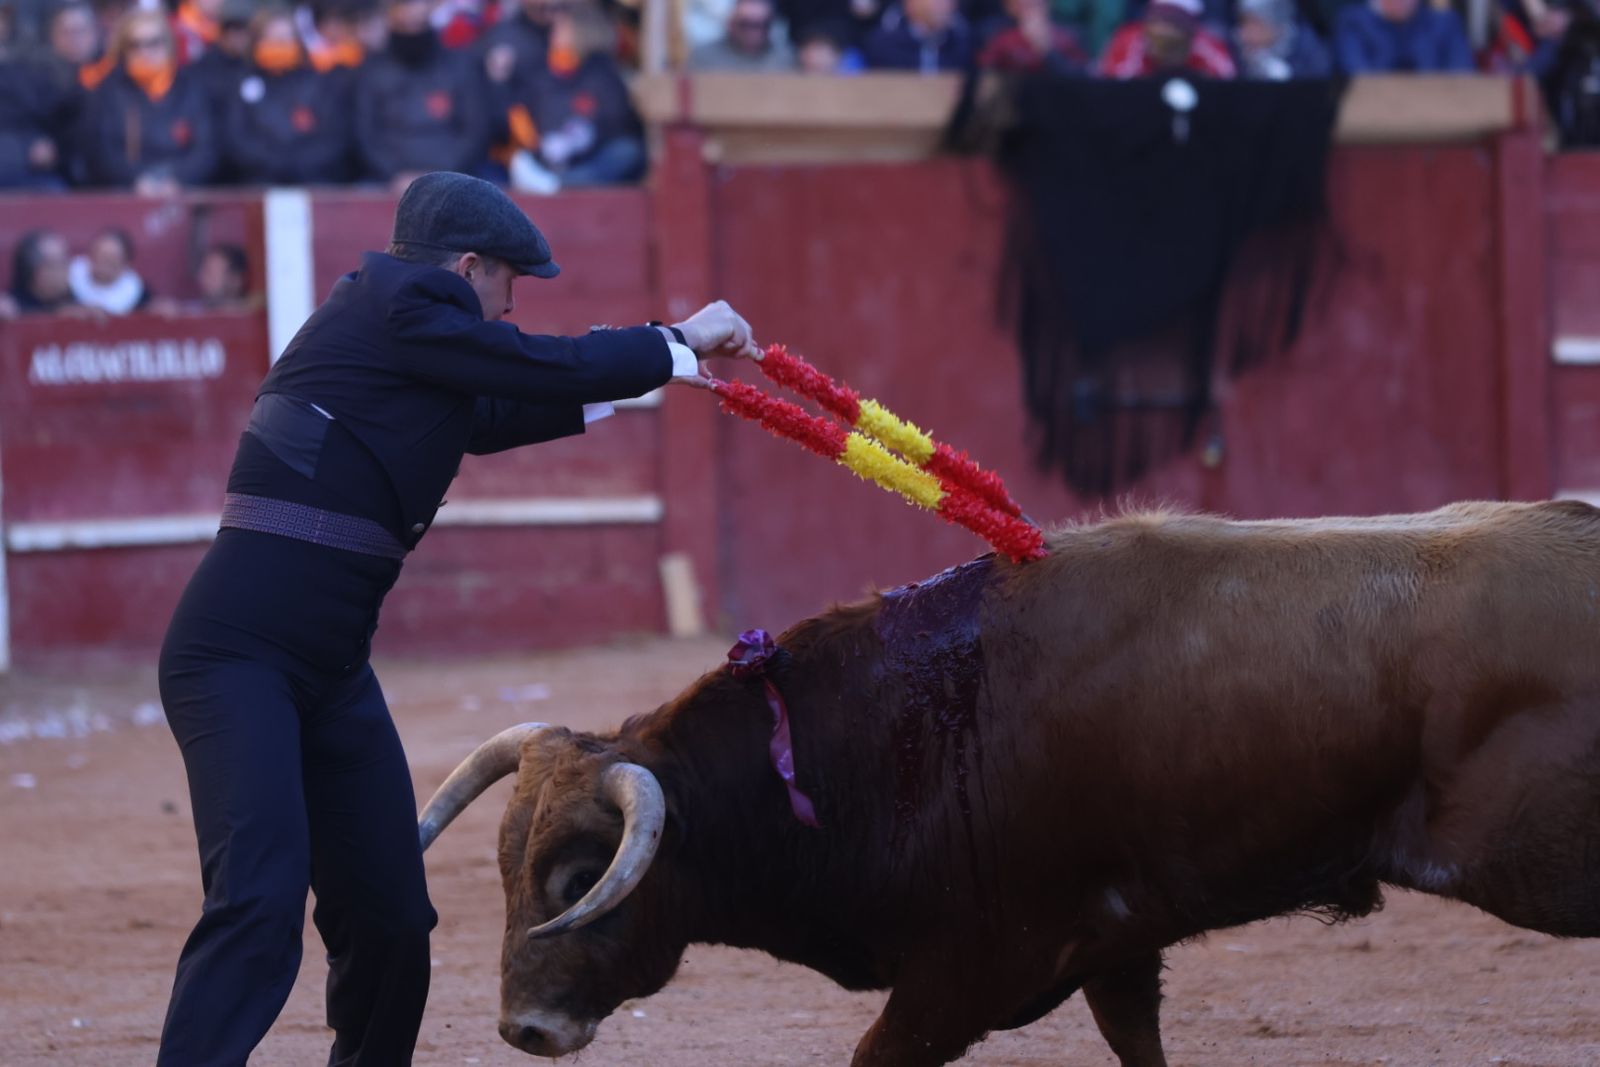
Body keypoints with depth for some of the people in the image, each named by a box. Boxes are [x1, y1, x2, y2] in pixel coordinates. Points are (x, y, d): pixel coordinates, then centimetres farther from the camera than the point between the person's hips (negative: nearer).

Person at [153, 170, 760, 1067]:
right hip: (237, 656, -10)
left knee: (390, 918, 9)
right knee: (261, 899, -23)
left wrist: (650, 369, 35)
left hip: (333, 673, 10)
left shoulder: (396, 333, 19)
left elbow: (493, 415, 35)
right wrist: (677, 344, 8)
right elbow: (551, 367, -7)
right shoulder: (391, 304, -8)